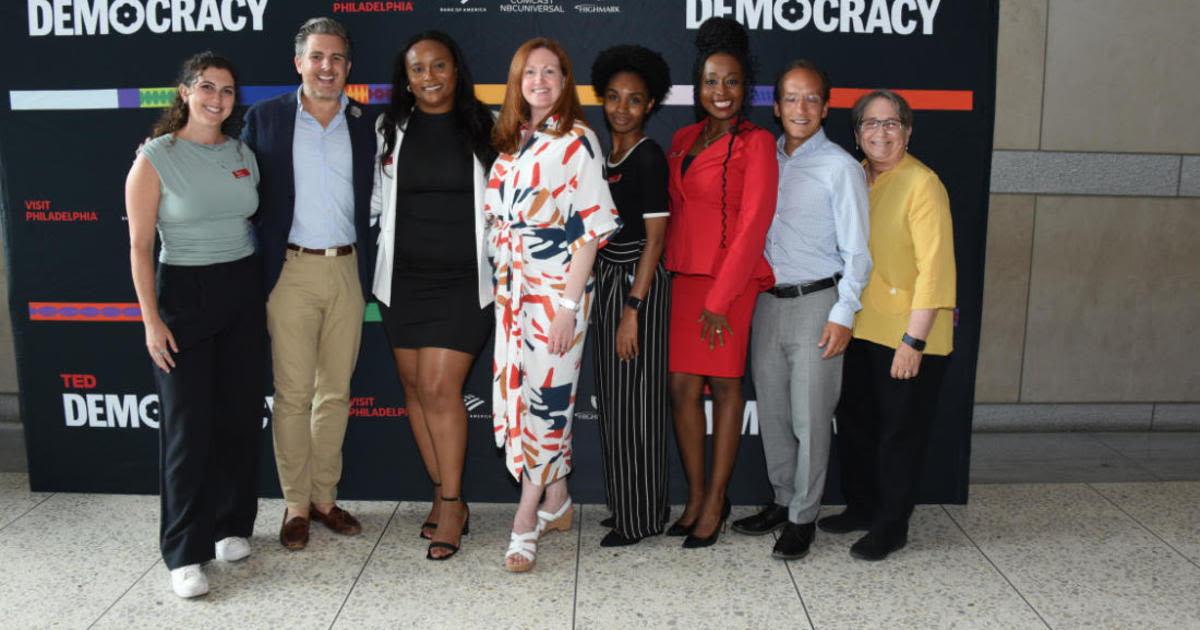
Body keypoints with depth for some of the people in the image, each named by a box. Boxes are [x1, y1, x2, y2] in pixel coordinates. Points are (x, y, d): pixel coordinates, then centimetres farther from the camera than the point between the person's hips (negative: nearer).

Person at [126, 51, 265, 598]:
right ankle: (185, 552, 9)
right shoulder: (156, 158, -7)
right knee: (188, 424, -2)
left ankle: (231, 525, 25)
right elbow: (140, 246, -7)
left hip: (244, 291, 4)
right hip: (183, 292, -4)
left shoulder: (243, 155, 7)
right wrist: (151, 319, -11)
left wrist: (268, 297, 10)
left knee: (240, 414, 8)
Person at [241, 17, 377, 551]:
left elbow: (369, 203, 11)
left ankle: (325, 497, 23)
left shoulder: (363, 125, 8)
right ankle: (295, 505, 16)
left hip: (347, 271, 3)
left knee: (335, 391, 10)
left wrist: (366, 269, 2)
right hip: (291, 271, -2)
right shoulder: (264, 118, 1)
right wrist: (260, 266, -3)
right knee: (292, 395, 2)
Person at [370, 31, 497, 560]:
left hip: (463, 281, -3)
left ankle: (451, 505, 4)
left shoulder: (482, 130, 2)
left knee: (440, 388, -10)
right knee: (414, 385, 7)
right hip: (404, 278, 3)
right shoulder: (391, 130, 7)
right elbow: (377, 199, 17)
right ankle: (443, 493, 20)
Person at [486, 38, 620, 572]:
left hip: (556, 289, -7)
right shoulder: (510, 141, 14)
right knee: (515, 391, 8)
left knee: (544, 395, -5)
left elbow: (591, 228, -12)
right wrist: (501, 283, 11)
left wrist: (570, 303, -16)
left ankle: (526, 517, 5)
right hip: (512, 289, 7)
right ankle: (557, 502, 24)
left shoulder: (577, 141, -7)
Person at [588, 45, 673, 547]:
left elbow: (655, 238, -16)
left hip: (639, 285, -9)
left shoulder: (648, 157, -12)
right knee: (613, 398, 14)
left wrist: (632, 309, -20)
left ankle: (641, 518, 11)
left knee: (634, 400, -2)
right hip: (607, 280, 9)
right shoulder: (607, 155, 13)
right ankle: (623, 502, 28)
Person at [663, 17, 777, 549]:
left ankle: (716, 500, 14)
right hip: (686, 276, 6)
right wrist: (674, 271, 7)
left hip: (731, 279, -6)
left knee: (724, 385, 2)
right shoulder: (684, 139, 14)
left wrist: (720, 297, -14)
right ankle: (695, 498, 18)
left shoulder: (756, 143, -6)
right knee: (682, 385, 5)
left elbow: (753, 224, -11)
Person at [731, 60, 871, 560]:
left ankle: (803, 517, 13)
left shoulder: (840, 168, -5)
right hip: (768, 301, 5)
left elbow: (857, 251, -6)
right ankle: (782, 501, 28)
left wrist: (843, 315, -12)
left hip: (816, 303, -5)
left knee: (809, 417, 0)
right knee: (772, 412, 12)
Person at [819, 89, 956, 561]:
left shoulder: (922, 184, -13)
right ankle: (860, 508, 33)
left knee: (900, 431, 4)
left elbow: (934, 268, -17)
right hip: (859, 328, 7)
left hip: (908, 333, -7)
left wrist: (913, 340, -21)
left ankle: (891, 526, 18)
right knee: (854, 423, 15)